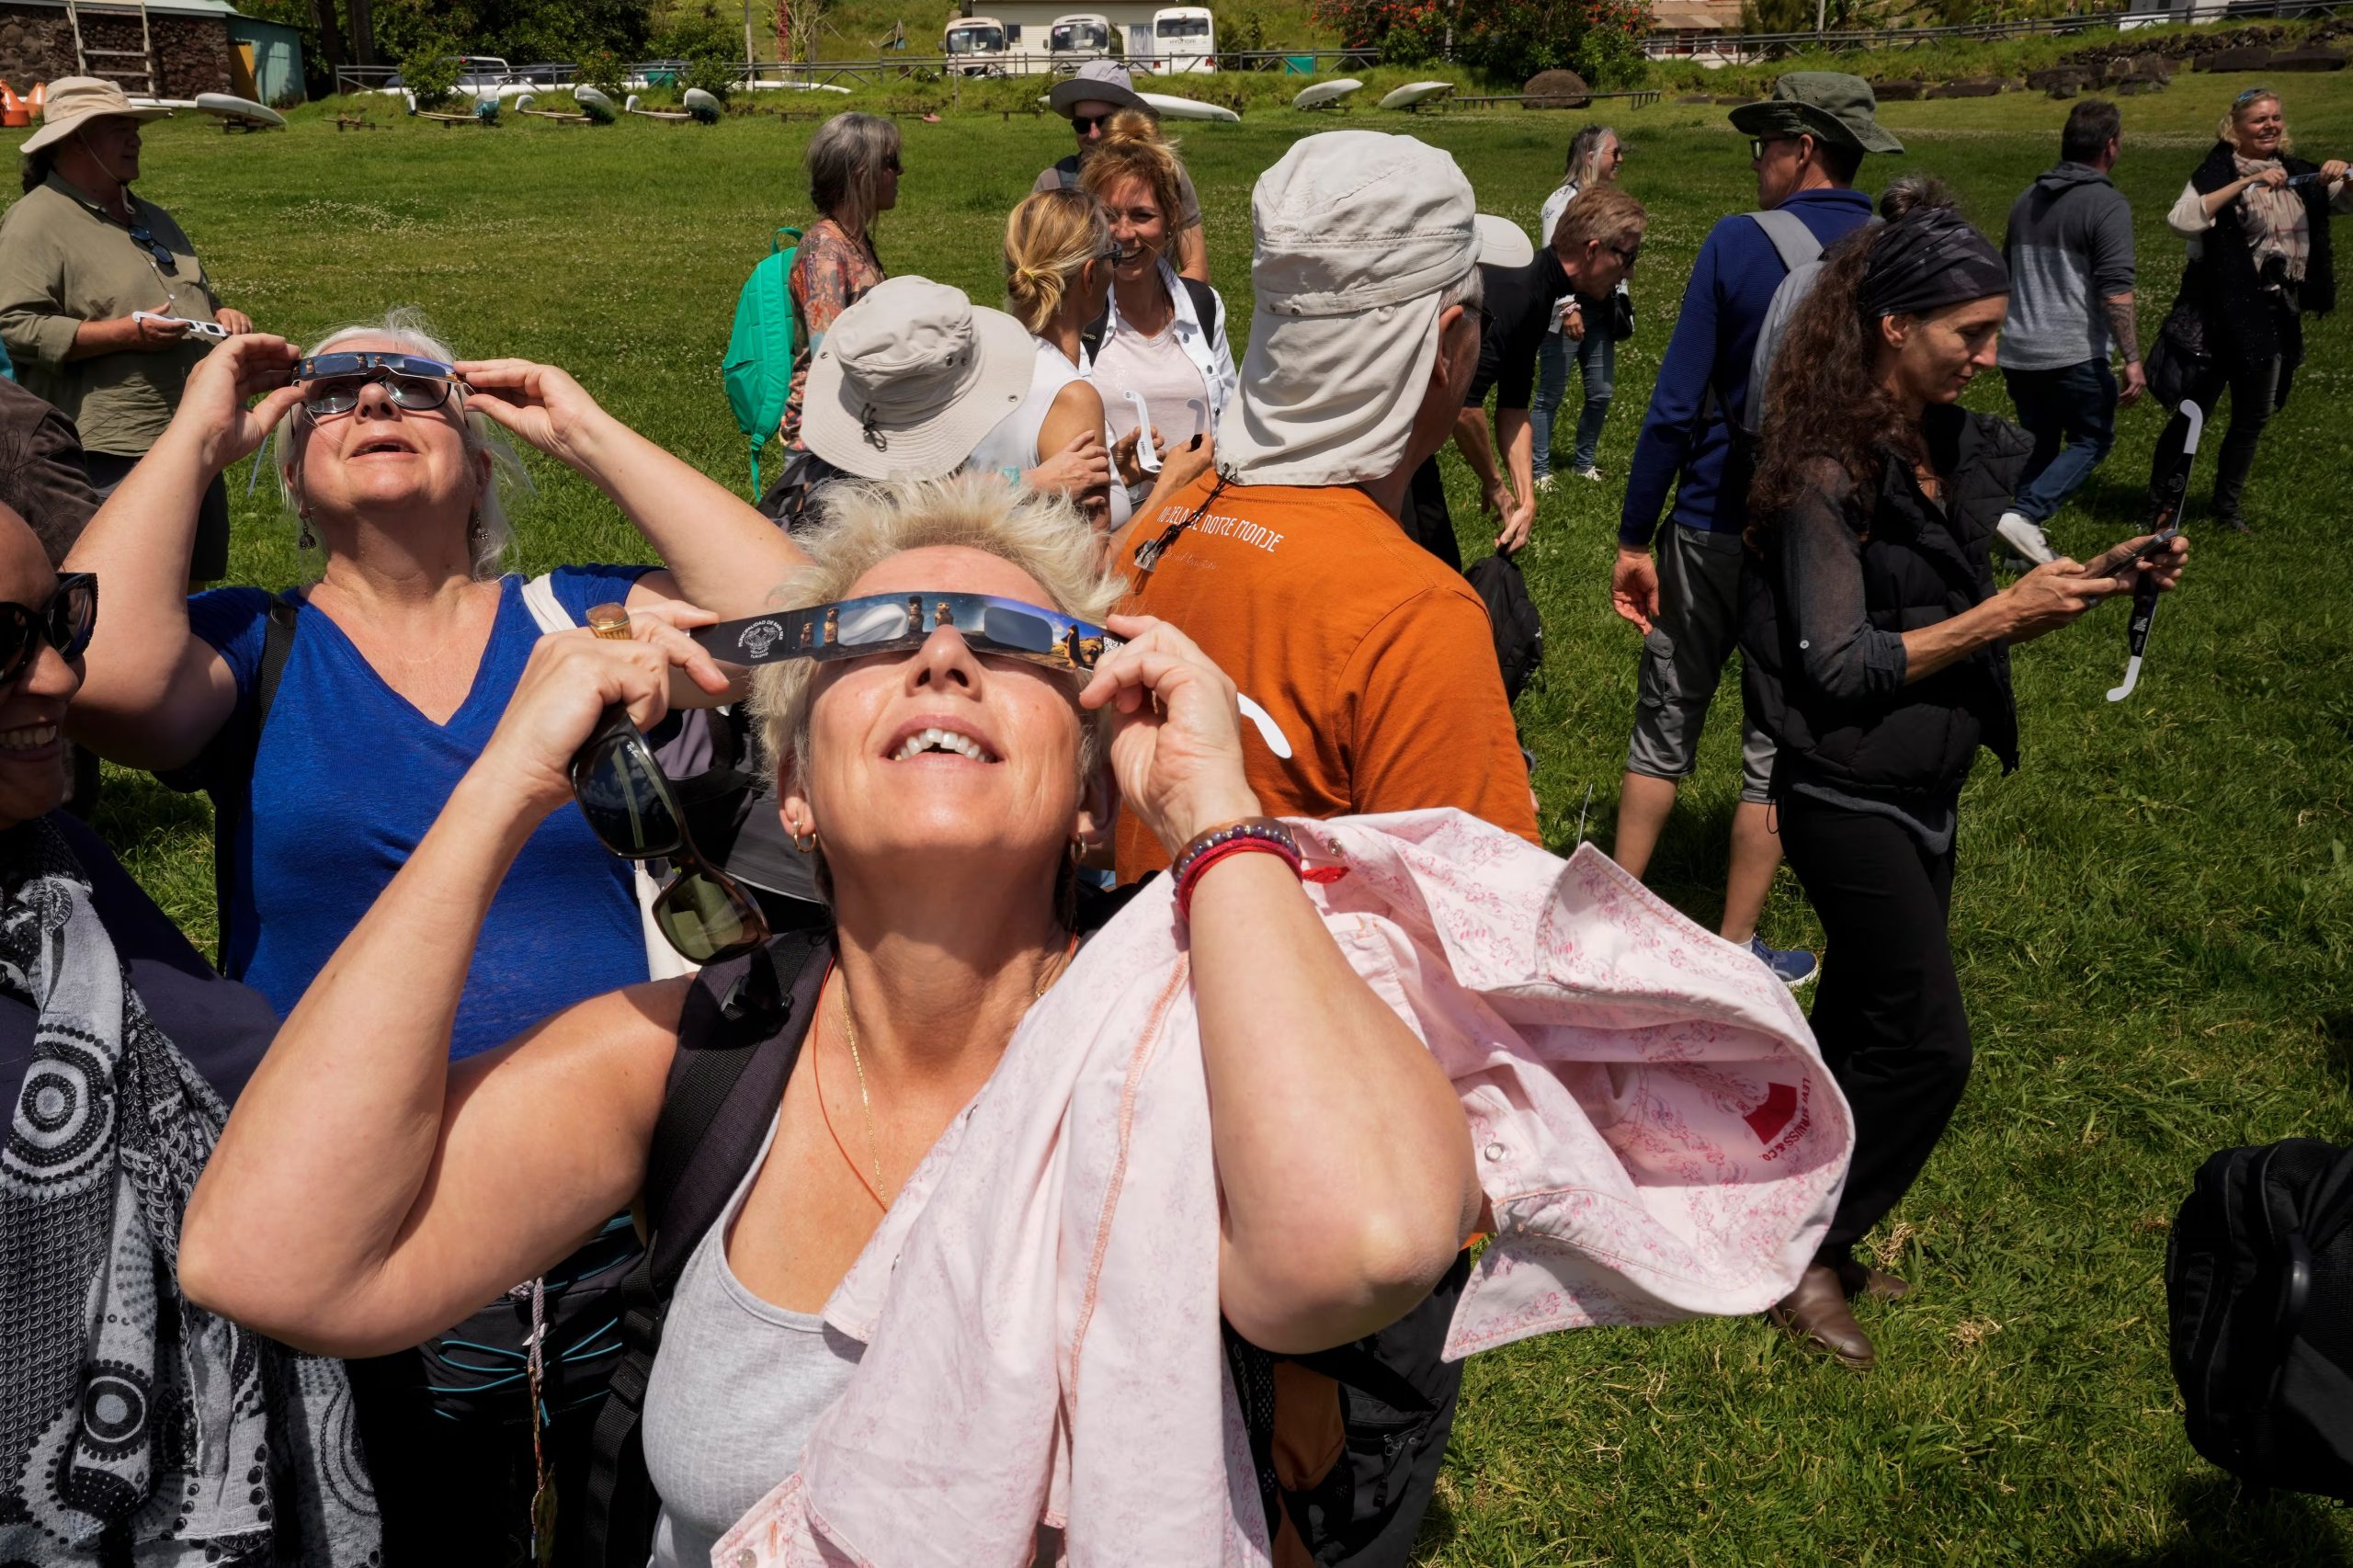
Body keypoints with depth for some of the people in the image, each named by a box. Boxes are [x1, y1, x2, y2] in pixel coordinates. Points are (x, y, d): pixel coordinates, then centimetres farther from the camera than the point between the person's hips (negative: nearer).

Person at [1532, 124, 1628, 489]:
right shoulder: (1562, 202, -12)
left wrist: (1622, 295, 15)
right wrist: (1568, 308, -23)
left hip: (1600, 313, 7)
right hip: (1564, 315, -7)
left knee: (1601, 392, 11)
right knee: (1550, 395, 0)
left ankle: (1584, 462, 27)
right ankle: (1540, 470, 9)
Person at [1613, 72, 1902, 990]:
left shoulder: (1737, 244, -9)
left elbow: (1675, 405, -12)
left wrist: (1634, 536, -6)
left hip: (1712, 532, -1)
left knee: (1665, 726, 13)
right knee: (1778, 743, 12)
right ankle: (1734, 948, 20)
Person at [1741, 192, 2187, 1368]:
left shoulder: (1957, 452, 6)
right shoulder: (1829, 472, -18)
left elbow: (1954, 620, 12)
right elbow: (1838, 666, -21)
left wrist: (2097, 579, 1)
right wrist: (2004, 615, -21)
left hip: (1926, 794, 8)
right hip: (1849, 799, -8)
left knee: (1862, 1026, 17)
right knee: (1926, 1045, -3)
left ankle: (1814, 1230, 33)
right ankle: (1803, 1254, 14)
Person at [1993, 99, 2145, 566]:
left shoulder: (2027, 199, 12)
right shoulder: (2108, 205, -11)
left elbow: (2005, 270, 24)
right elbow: (2116, 291, -18)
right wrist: (2132, 360, -17)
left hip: (2018, 352, 7)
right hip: (2073, 354, -7)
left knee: (2039, 444, 17)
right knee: (2091, 439, 8)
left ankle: (2029, 547, 15)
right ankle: (2025, 515, -11)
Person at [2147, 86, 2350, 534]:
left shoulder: (2296, 175, 10)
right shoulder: (2217, 173, -8)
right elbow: (2181, 220, -26)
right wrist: (2246, 183, -28)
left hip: (2275, 316, 6)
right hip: (2222, 312, -6)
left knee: (2254, 416, 13)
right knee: (2193, 410, -3)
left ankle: (2227, 504, 25)